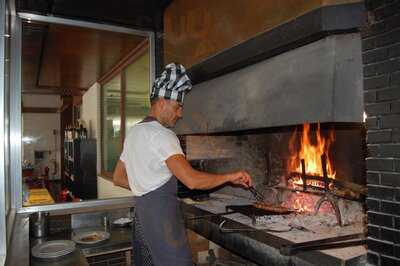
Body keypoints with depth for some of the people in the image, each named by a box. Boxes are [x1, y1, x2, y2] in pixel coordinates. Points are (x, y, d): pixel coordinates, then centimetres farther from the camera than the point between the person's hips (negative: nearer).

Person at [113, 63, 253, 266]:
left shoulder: (133, 132, 13)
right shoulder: (161, 135, -16)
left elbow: (118, 178, 19)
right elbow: (192, 180, -27)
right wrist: (231, 177, -15)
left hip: (141, 211, 10)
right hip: (162, 213, -9)